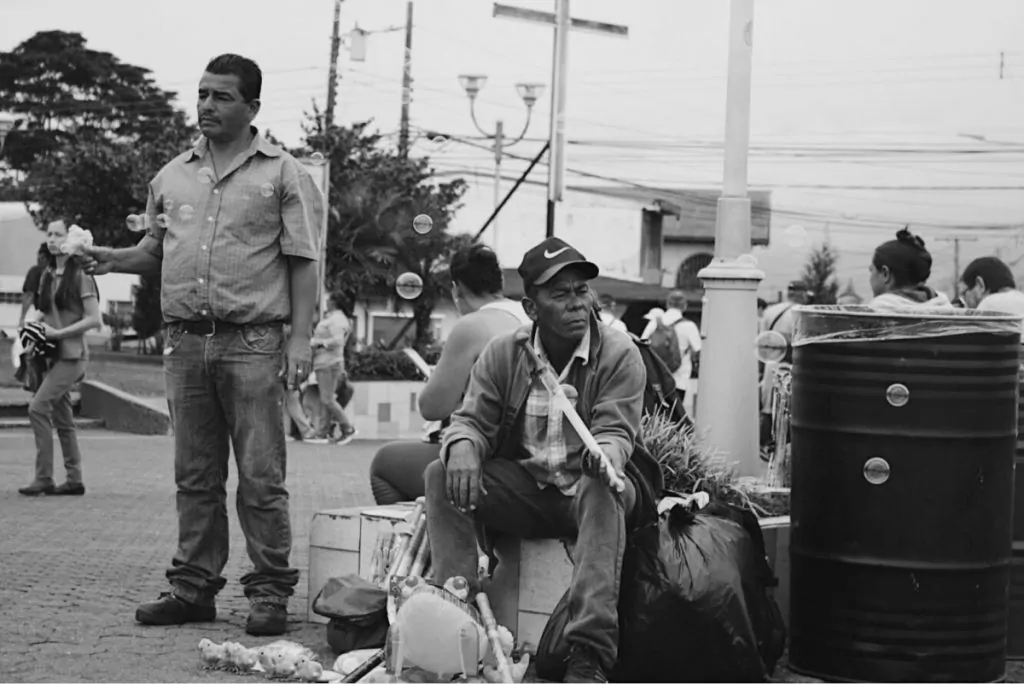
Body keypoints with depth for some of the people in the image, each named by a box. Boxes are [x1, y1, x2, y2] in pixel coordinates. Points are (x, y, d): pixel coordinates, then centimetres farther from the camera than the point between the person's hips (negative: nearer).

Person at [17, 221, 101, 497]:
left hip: (71, 354, -8)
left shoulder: (80, 277, -9)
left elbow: (94, 320, -13)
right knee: (61, 417, 9)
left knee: (38, 407, -16)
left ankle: (44, 478, -11)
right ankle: (74, 480, 15)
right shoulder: (47, 275, 11)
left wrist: (58, 333, -16)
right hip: (52, 353, 8)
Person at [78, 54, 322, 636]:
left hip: (252, 342, -4)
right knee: (195, 477, 8)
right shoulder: (173, 177, 17)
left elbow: (303, 261, -1)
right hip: (186, 341, 5)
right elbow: (157, 250, 23)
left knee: (261, 477, -4)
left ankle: (270, 593, 2)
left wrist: (301, 337, -10)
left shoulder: (284, 174, 3)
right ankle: (193, 588, 15)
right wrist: (114, 259, 1)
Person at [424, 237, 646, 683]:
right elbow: (472, 420, 1)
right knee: (441, 475, -20)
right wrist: (462, 446, -25)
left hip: (584, 491, -3)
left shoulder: (620, 355, -7)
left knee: (603, 487, -38)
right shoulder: (503, 354, 2)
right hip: (522, 491, 3)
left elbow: (616, 430, -13)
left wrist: (605, 453, -40)